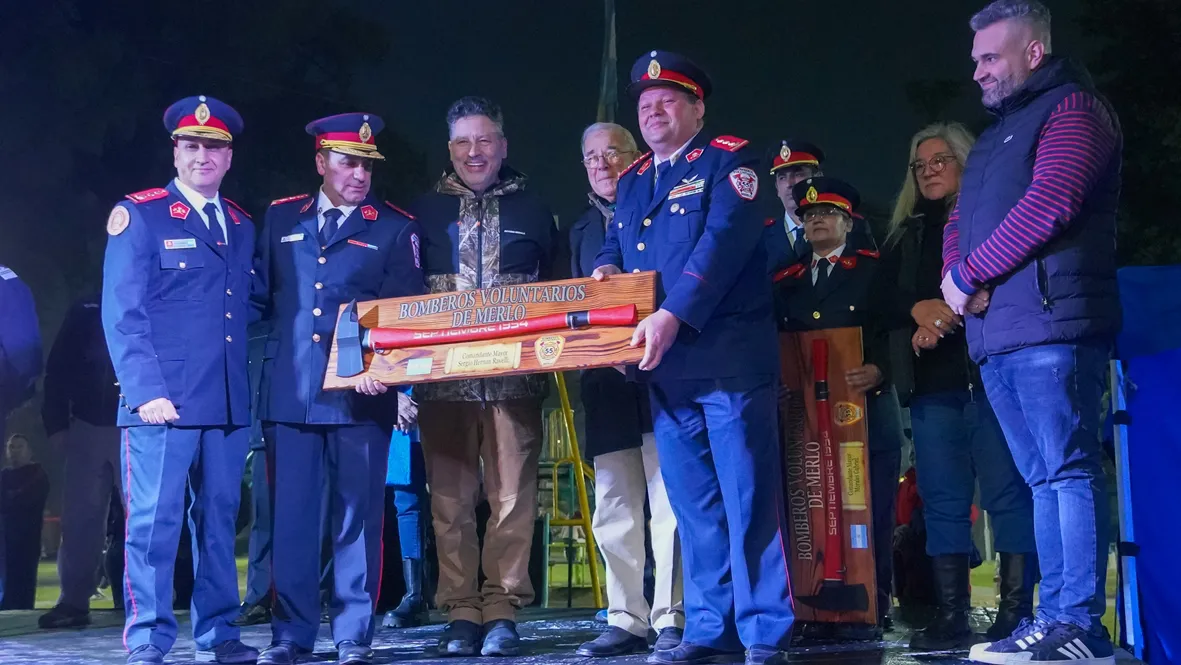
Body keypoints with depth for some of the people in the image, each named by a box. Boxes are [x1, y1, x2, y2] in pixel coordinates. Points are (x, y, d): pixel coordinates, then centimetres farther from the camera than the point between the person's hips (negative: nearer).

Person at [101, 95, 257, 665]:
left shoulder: (241, 226, 17)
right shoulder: (139, 216, 0)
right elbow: (122, 314, -6)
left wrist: (250, 388, 10)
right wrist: (145, 391, -14)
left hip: (228, 404, 5)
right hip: (162, 400, -5)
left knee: (219, 519, 8)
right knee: (154, 521, -4)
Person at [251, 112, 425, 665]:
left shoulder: (395, 228, 5)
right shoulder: (280, 218, 14)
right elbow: (259, 294, 18)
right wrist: (265, 357, 5)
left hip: (361, 395, -2)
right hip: (289, 391, 2)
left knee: (357, 517, 1)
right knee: (292, 516, 5)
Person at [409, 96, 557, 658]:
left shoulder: (533, 210, 12)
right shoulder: (425, 212, 12)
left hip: (515, 375, 0)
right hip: (442, 375, 1)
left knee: (512, 495, -3)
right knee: (450, 498, 0)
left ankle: (502, 611, 3)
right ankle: (460, 613, 6)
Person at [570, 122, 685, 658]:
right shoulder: (582, 229, 19)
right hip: (607, 384, 6)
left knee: (669, 502, -5)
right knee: (614, 509, 7)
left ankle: (672, 619, -1)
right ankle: (626, 620, 13)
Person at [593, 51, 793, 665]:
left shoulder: (729, 161, -2)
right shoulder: (632, 181, 20)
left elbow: (725, 241, -15)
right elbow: (615, 245, 25)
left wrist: (673, 315, -24)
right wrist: (606, 269, -1)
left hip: (727, 357, -6)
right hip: (663, 366, 7)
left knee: (747, 499, -3)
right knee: (694, 505, 10)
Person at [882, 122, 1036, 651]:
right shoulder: (906, 235, 22)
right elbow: (885, 296, 15)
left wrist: (957, 308, -14)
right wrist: (918, 309, -6)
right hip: (931, 383, 5)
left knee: (1007, 493, -7)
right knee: (941, 499, 2)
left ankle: (1016, 611, -4)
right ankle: (951, 616, 4)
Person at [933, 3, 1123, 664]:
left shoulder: (1071, 107, -1)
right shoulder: (996, 136, 27)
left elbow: (1048, 203, -15)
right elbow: (961, 222, 23)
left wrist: (968, 275, -9)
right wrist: (957, 274, 0)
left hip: (1050, 324, -9)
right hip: (996, 333, 9)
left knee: (1068, 470, -11)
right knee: (1044, 478, 8)